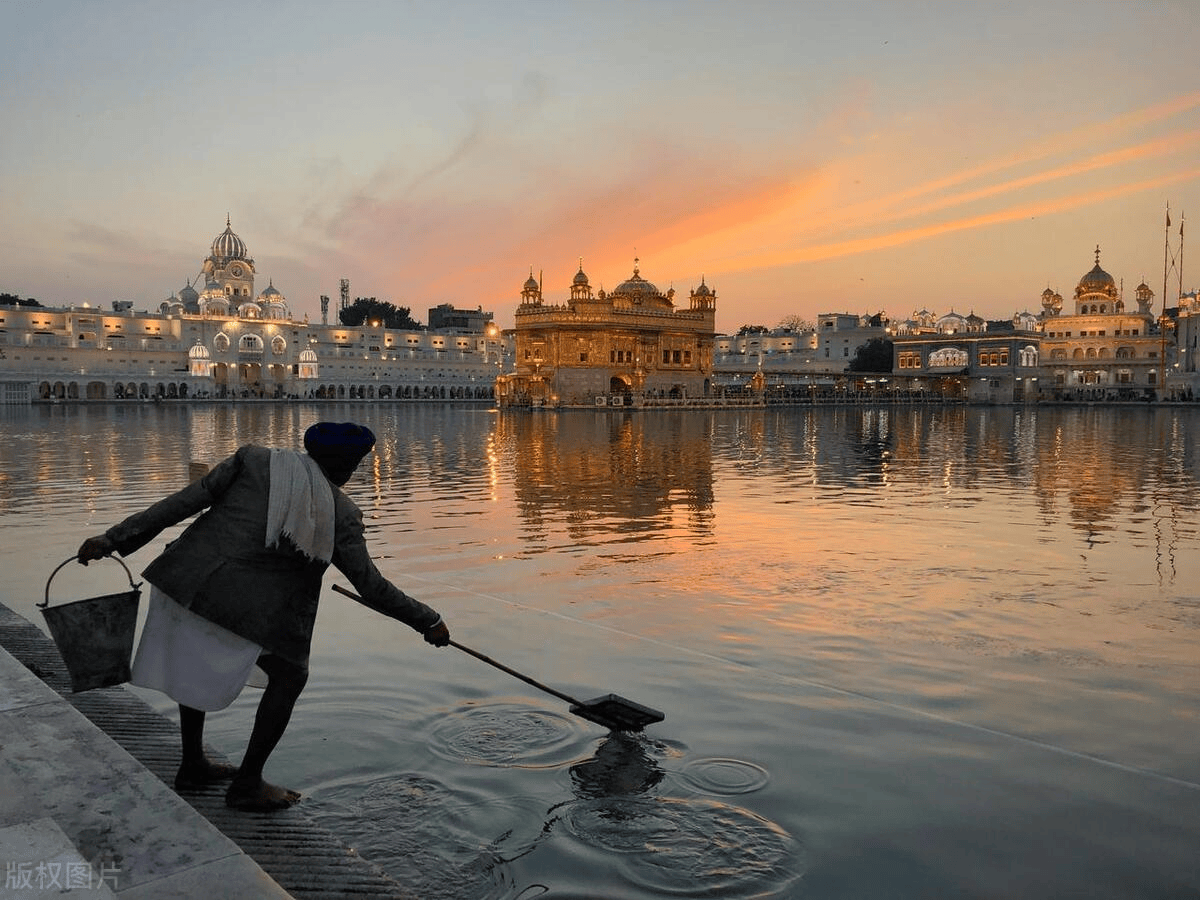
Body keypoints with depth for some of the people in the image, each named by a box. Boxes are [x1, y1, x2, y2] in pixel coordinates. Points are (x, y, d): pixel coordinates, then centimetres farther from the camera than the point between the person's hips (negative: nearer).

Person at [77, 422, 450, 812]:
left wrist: (112, 539, 5)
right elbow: (371, 586, 2)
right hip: (247, 608, -4)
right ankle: (247, 785, 22)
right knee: (289, 676, 18)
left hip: (186, 579, 5)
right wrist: (428, 621, 13)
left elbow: (182, 502, 1)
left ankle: (192, 766, 43)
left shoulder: (254, 460, 7)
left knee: (195, 662, 31)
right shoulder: (339, 513, 1)